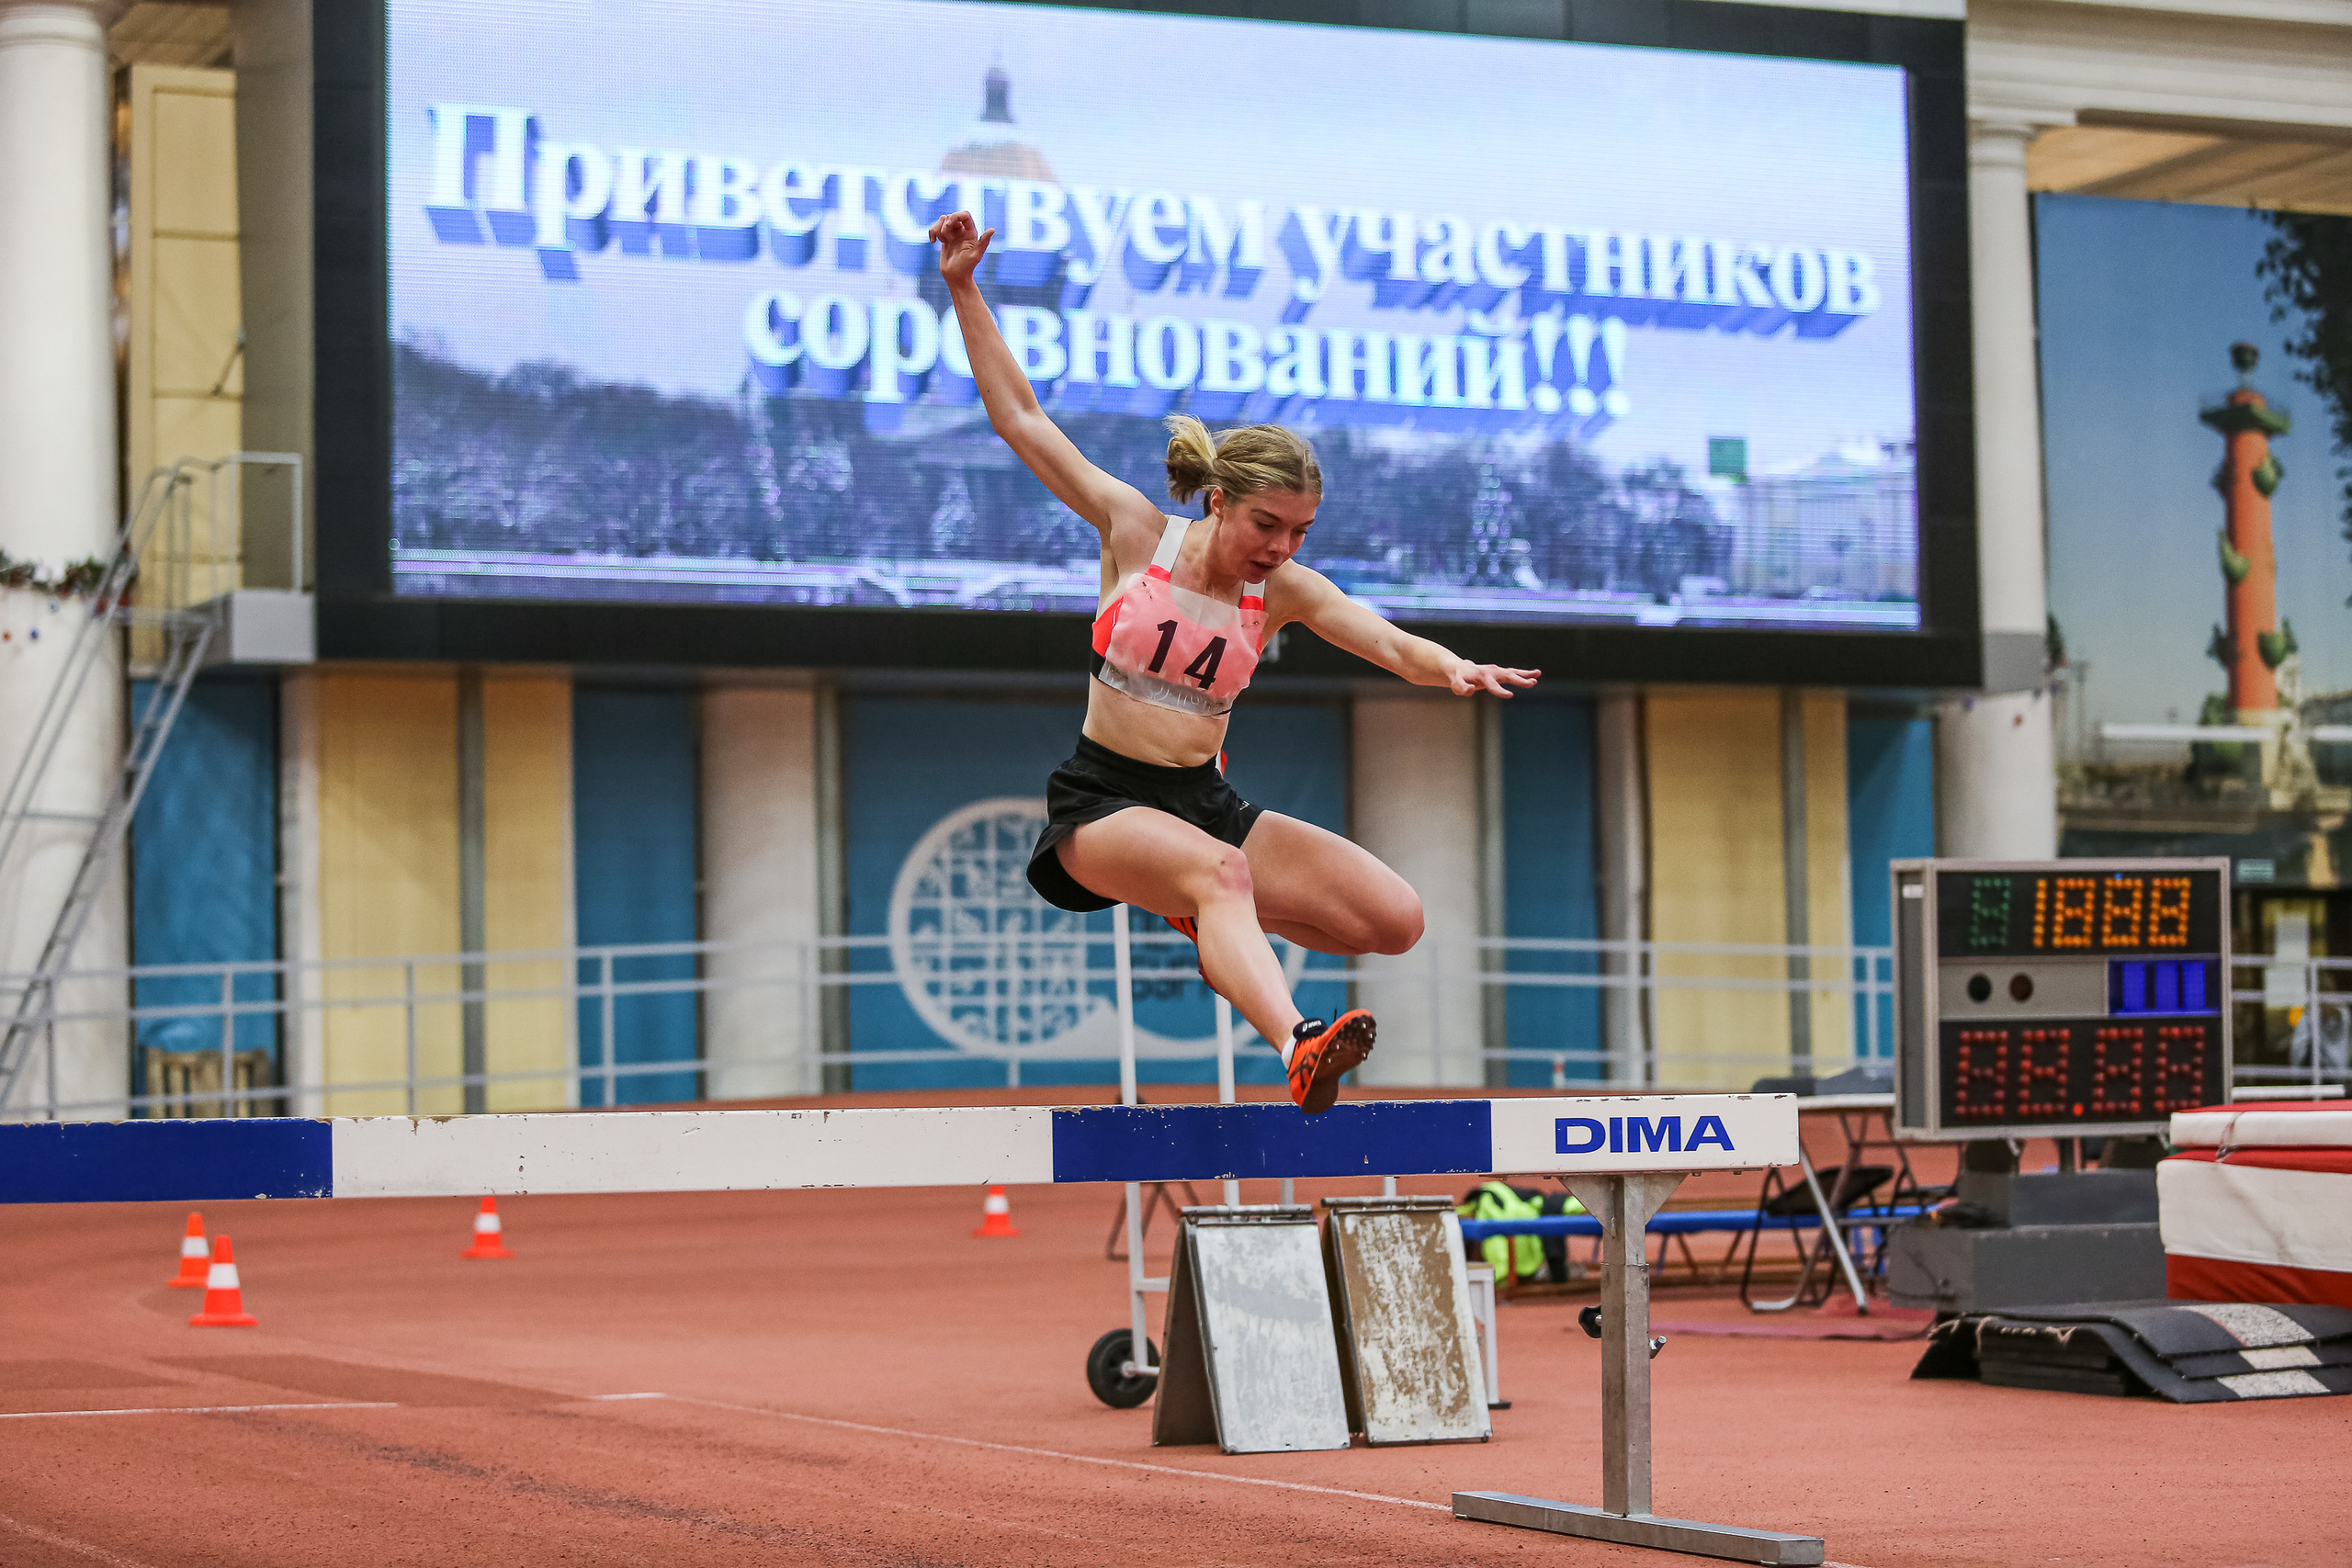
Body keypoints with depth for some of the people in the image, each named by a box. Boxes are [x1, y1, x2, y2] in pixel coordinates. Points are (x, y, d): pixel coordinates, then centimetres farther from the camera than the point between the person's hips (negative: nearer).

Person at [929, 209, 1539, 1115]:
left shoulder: (1287, 590, 4)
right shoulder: (1136, 531, -2)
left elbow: (1392, 644, -9)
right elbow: (1019, 418, 0)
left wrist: (1451, 668, -32)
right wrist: (964, 291, -4)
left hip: (1206, 802, 4)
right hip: (1103, 802, -4)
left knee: (1395, 920, -11)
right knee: (1219, 871, -39)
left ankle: (1212, 916, 13)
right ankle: (1296, 1044, -63)